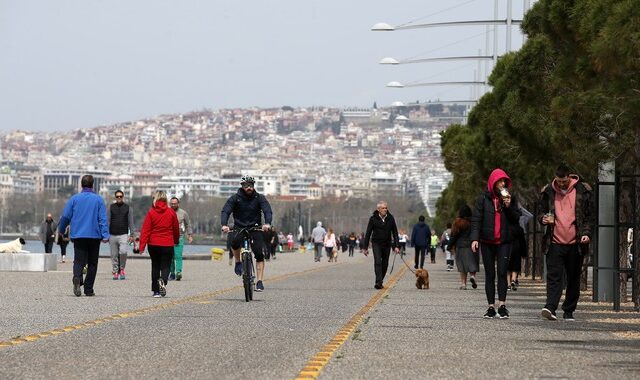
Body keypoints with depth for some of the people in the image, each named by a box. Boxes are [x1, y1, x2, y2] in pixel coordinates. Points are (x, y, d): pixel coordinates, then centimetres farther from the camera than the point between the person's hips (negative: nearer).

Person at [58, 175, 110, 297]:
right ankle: (88, 289, 9)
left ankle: (77, 278, -31)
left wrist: (61, 230, 21)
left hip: (78, 235, 1)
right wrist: (105, 235, -8)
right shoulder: (98, 199, -1)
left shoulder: (74, 199, 2)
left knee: (79, 260, 0)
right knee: (92, 263, 10)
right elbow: (103, 218, -6)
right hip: (94, 235, -1)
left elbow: (65, 216, 4)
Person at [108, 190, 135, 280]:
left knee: (123, 252, -19)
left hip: (123, 235, -1)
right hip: (113, 235, 2)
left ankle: (122, 268, 1)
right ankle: (115, 271, 12)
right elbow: (107, 221, 7)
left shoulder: (128, 208, 8)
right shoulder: (111, 207, 8)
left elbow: (130, 222, 8)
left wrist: (132, 235, 1)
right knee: (114, 255, 3)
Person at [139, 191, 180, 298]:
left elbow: (145, 230, -8)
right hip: (168, 245, -1)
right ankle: (163, 281, -28)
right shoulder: (171, 212, -2)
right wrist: (176, 241, 26)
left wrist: (142, 245, -8)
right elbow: (176, 228, 9)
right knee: (165, 266, 3)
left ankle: (156, 291, 15)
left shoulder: (151, 212, -5)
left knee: (155, 267, 14)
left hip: (153, 245, 1)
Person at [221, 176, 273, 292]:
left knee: (259, 254, -14)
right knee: (235, 242, -33)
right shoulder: (235, 198, -3)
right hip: (239, 227, 0)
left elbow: (267, 211, -15)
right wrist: (224, 225, -33)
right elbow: (225, 211, -13)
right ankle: (238, 262, -5)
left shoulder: (259, 198, -2)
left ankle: (259, 282, -10)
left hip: (255, 228, 0)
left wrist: (267, 223, -36)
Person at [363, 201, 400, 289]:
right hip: (376, 243, -3)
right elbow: (368, 233, -2)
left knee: (385, 264, 6)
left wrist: (396, 246, -5)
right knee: (378, 262, -17)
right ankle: (378, 282, -23)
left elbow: (395, 232, 3)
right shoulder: (373, 219, -7)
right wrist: (365, 247, -4)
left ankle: (380, 282, 21)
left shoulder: (390, 218, -1)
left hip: (387, 244, 3)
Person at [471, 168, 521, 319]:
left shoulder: (510, 198, 6)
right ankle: (491, 307, 9)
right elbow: (476, 219, -1)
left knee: (502, 273, -11)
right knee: (490, 275, 5)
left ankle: (502, 305, -12)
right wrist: (474, 238, -12)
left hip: (504, 242, 0)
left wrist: (509, 206, -10)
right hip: (487, 242, 0)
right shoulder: (484, 198, 1)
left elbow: (516, 219, 6)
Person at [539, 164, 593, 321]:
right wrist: (543, 219, -7)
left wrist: (586, 233, -7)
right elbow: (541, 212, 16)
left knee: (573, 279, 6)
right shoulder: (548, 192, 6)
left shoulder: (582, 191, 3)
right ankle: (550, 307, -21)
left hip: (575, 243, 0)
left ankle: (568, 311, 14)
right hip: (555, 242, 0)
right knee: (554, 277, -11)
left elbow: (589, 215, 7)